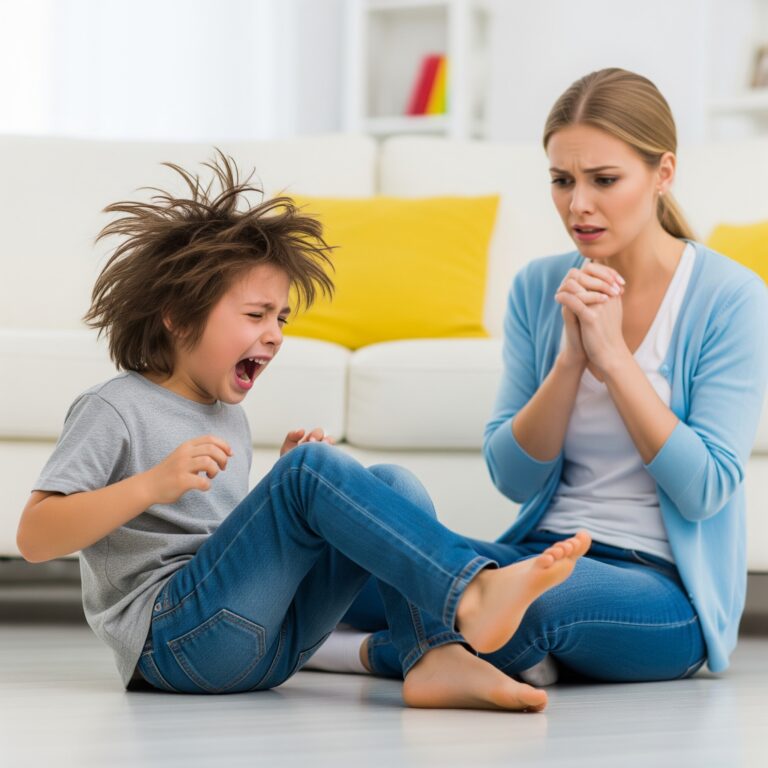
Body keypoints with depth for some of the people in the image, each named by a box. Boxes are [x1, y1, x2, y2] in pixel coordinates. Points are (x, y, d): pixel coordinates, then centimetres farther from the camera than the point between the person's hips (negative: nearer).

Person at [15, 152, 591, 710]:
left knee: (392, 483, -3)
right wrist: (152, 484, -24)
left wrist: (290, 487, 10)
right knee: (312, 467, -24)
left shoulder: (229, 416, 23)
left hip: (265, 638, 8)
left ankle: (437, 655, -27)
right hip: (172, 637, -8)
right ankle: (472, 593, -37)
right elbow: (34, 538, -13)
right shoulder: (116, 410, -2)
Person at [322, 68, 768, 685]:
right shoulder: (539, 287, 7)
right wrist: (570, 358, -12)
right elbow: (513, 478, 2)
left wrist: (613, 357, -14)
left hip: (667, 584, -4)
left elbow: (706, 489, -12)